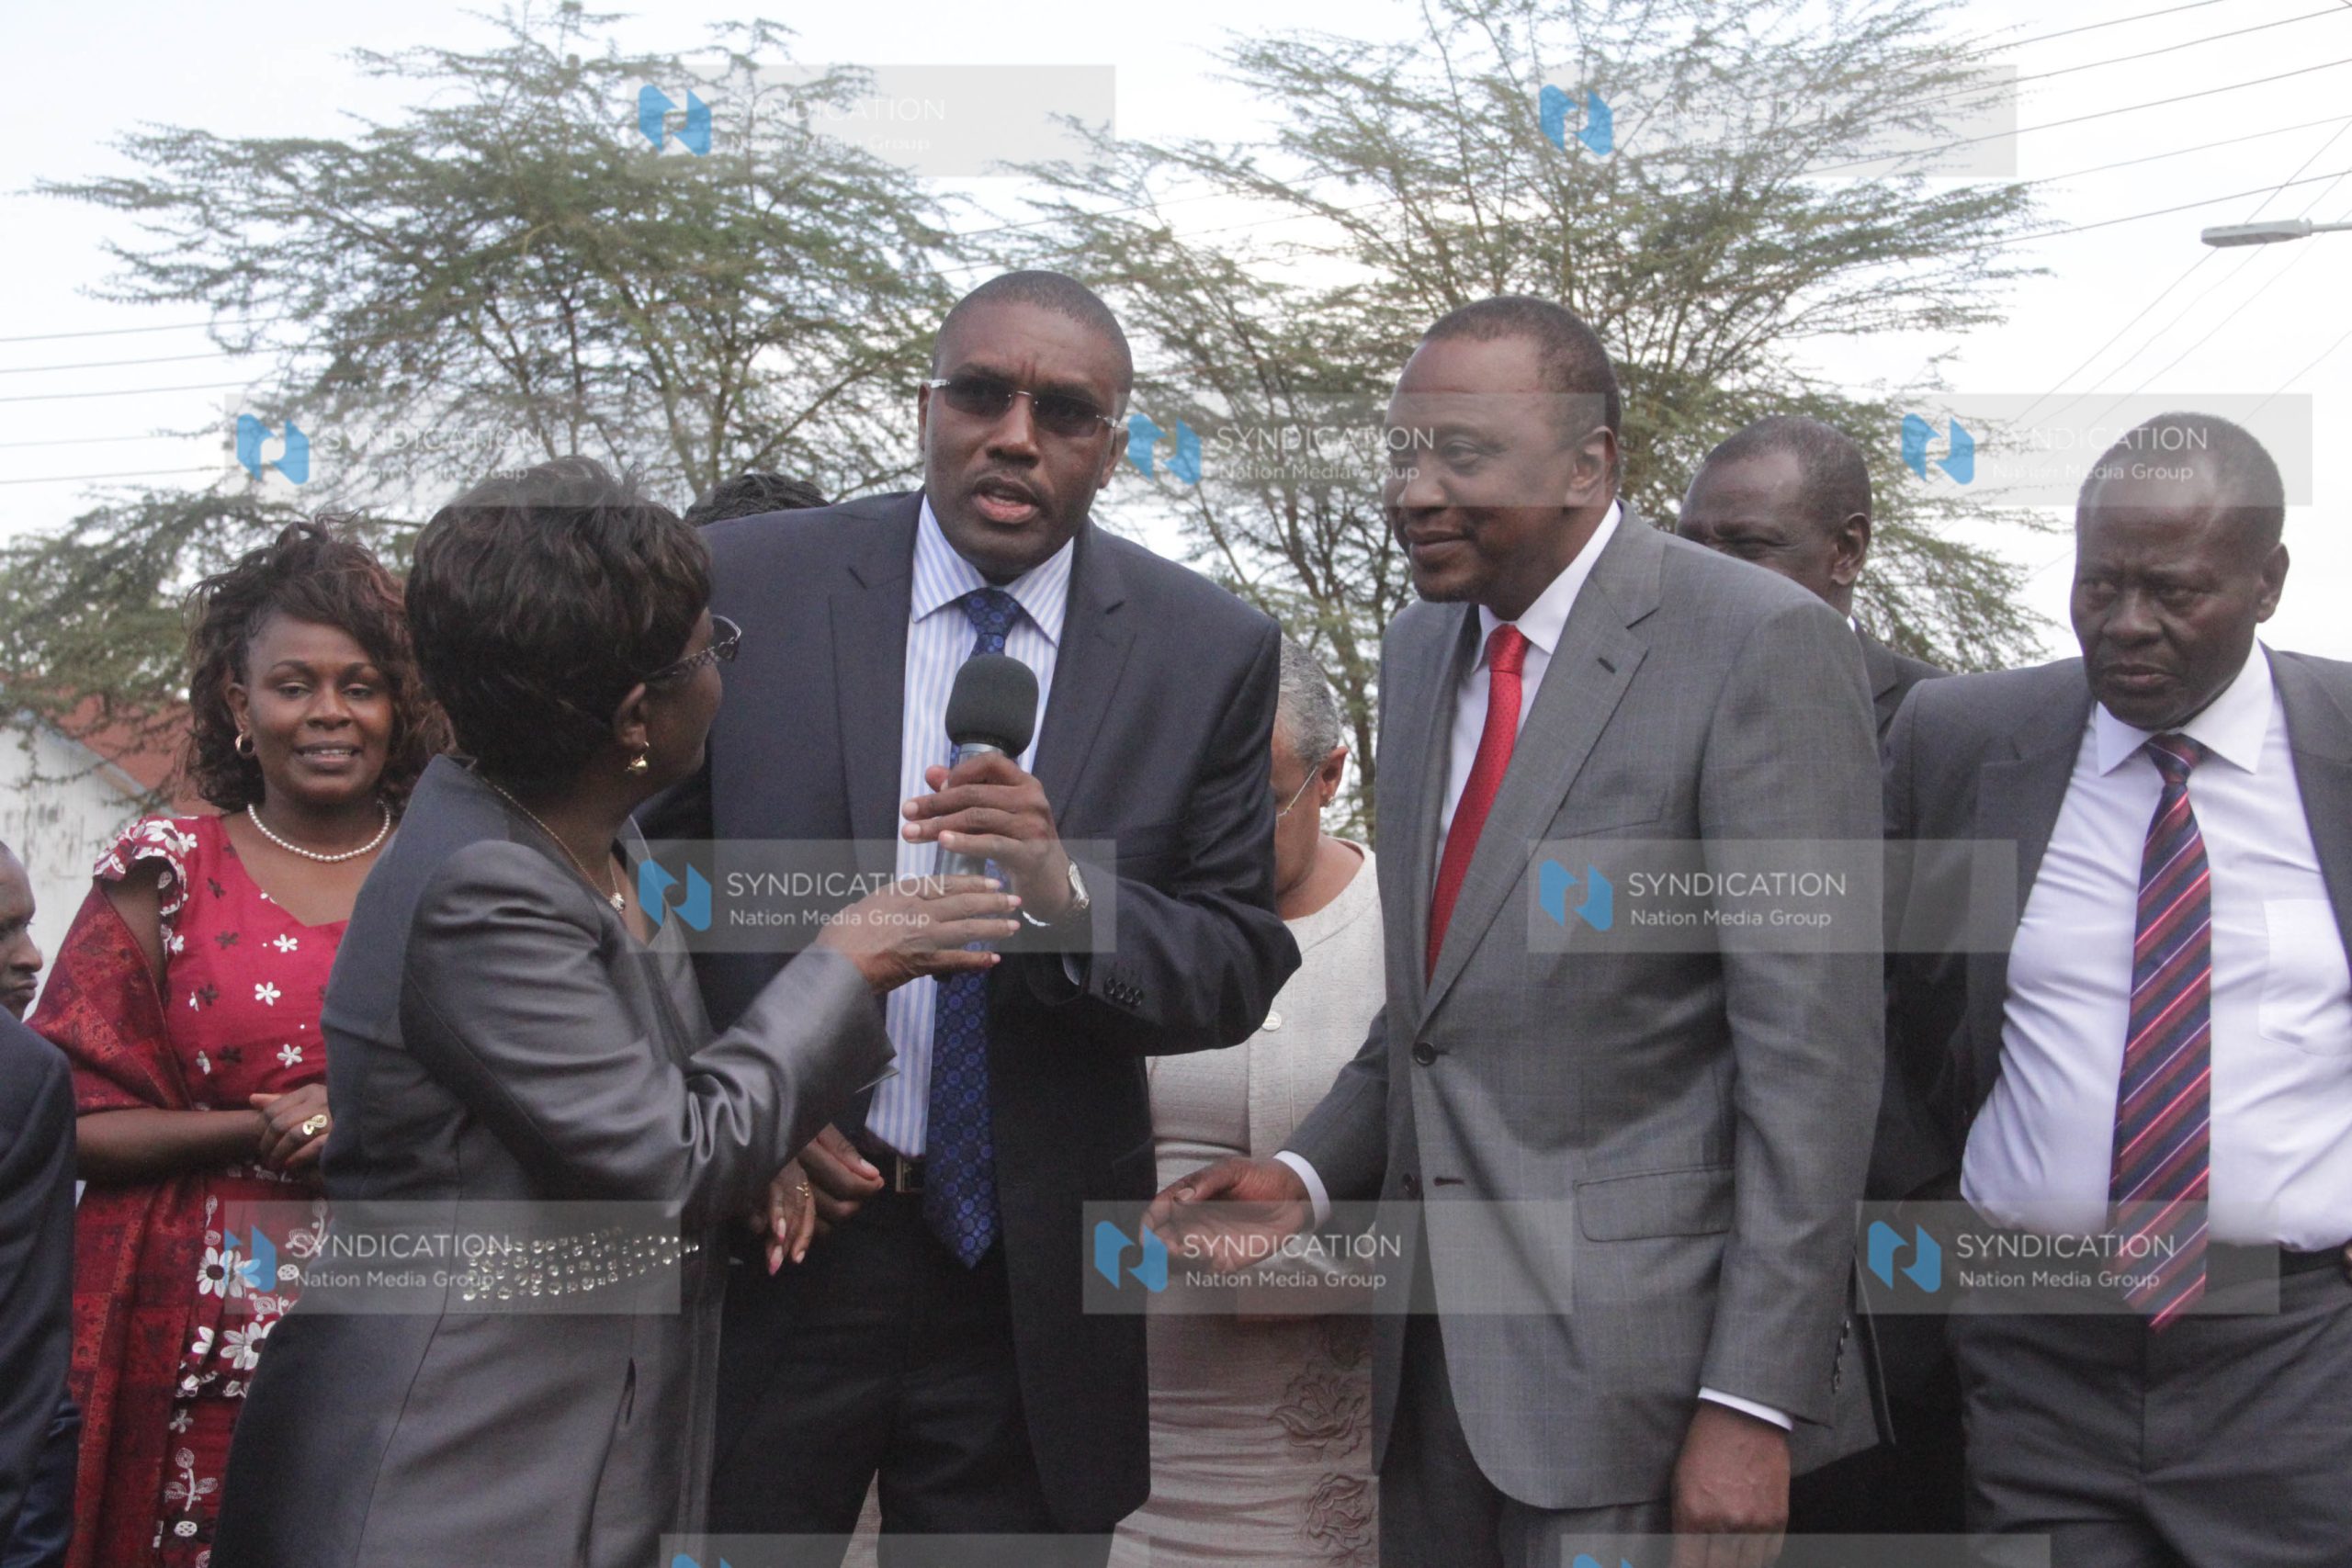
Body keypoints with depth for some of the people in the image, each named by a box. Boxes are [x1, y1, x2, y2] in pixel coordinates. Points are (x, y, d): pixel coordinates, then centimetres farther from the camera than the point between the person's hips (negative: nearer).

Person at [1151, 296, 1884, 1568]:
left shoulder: (1760, 647, -12)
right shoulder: (1419, 649, 11)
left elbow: (1811, 1051, -15)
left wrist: (1753, 1402, -17)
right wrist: (1311, 1174, 2)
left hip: (1632, 1356, -7)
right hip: (1437, 1345, 7)